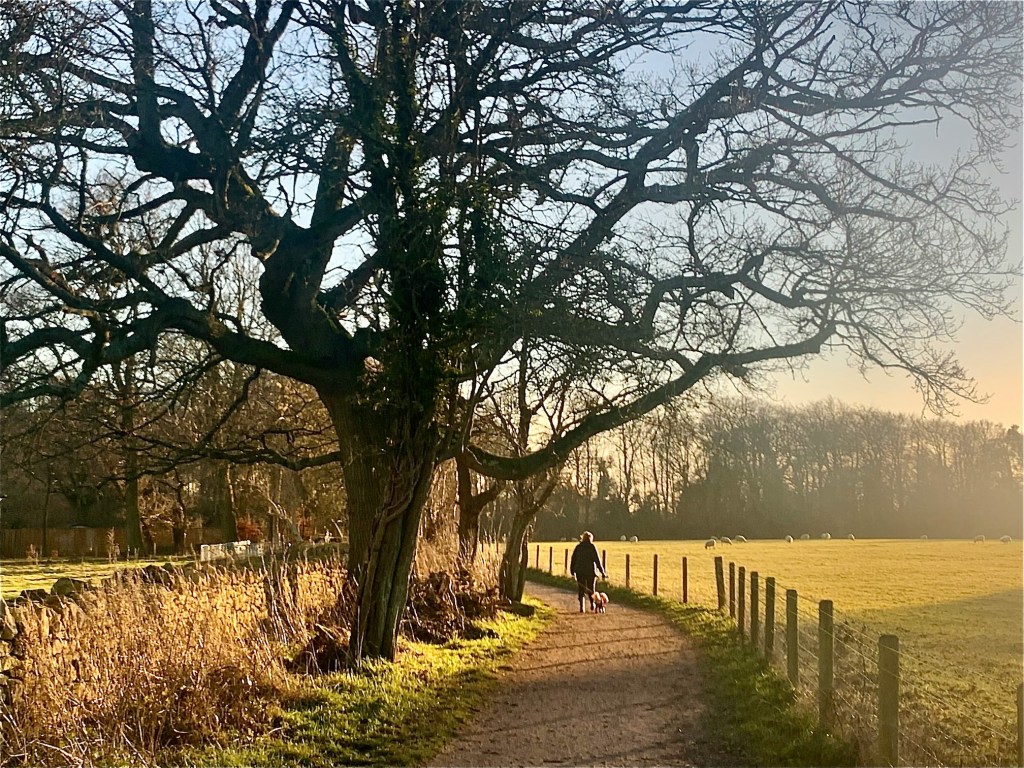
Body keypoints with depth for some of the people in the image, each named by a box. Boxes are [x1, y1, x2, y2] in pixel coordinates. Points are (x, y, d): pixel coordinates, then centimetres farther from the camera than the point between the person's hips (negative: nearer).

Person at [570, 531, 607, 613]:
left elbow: (573, 560, 4)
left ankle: (581, 607, -5)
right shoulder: (592, 547, -4)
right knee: (591, 589, 17)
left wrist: (573, 572, 9)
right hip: (591, 571, -2)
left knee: (581, 590, 4)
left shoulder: (578, 547, 5)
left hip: (580, 571, 2)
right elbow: (597, 560, -7)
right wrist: (602, 572, -5)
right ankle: (592, 604, 22)